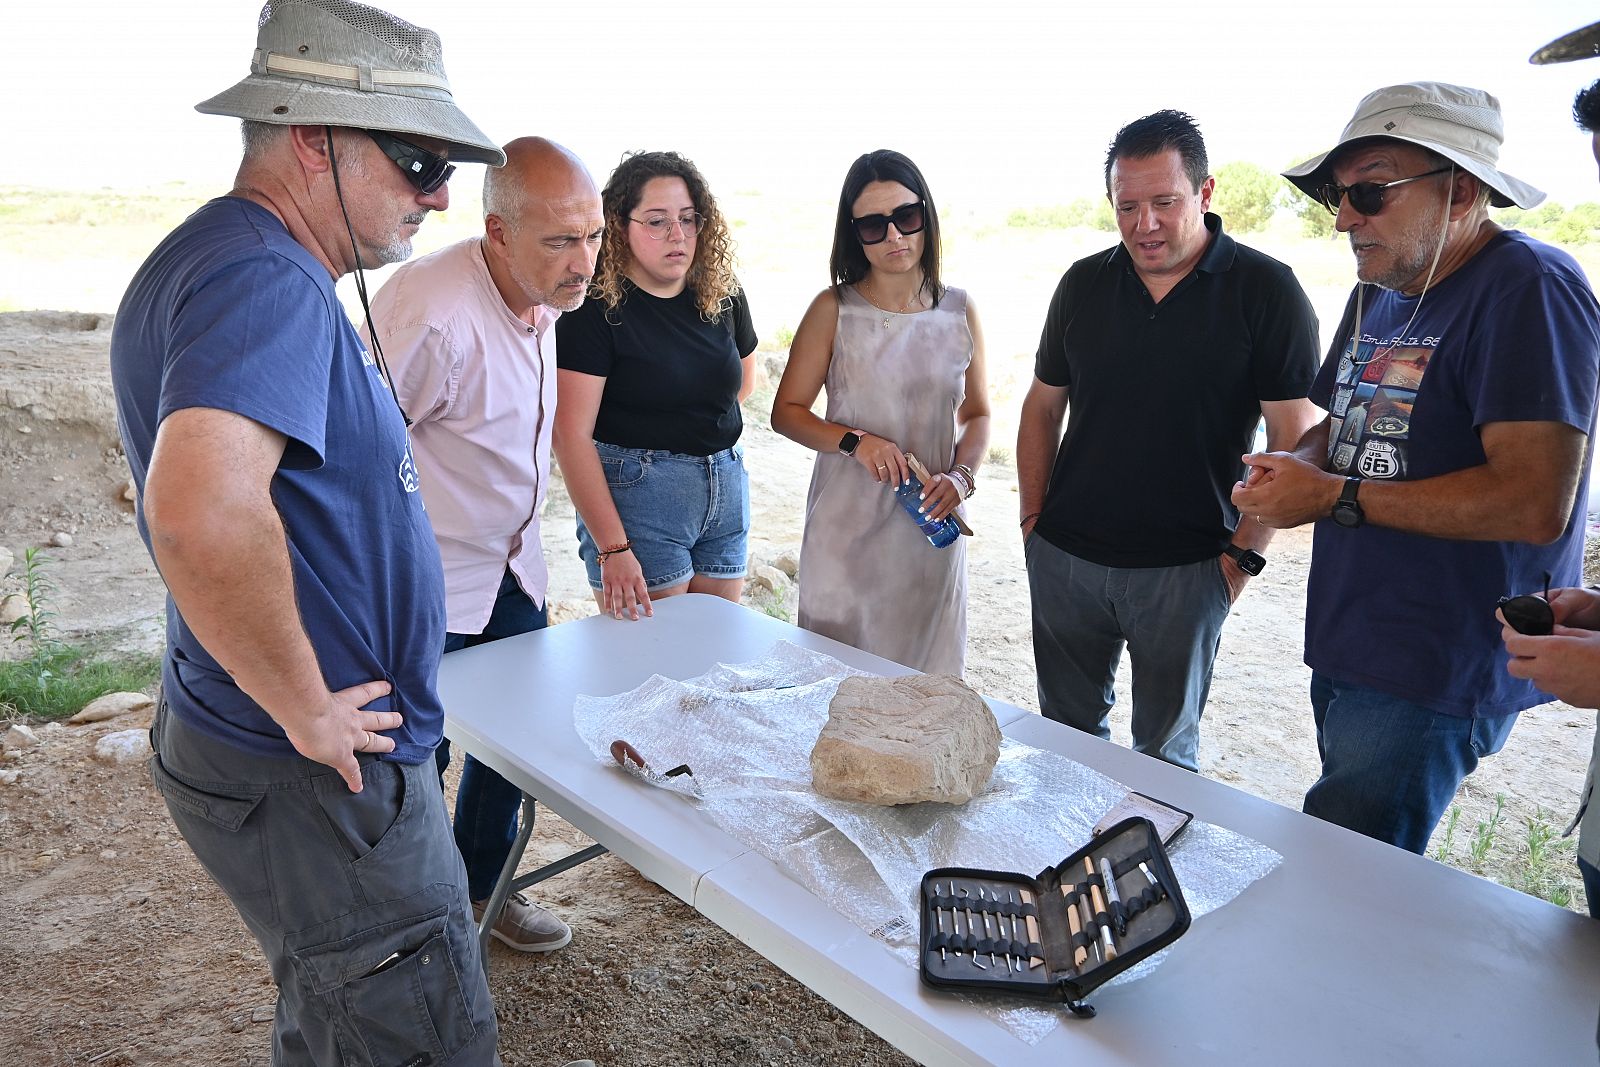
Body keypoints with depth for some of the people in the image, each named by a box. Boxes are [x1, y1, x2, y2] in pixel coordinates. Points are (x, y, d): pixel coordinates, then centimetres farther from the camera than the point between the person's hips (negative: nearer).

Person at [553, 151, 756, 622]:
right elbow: (572, 434, -17)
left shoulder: (722, 296, 5)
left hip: (726, 489, 6)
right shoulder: (595, 308, -11)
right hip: (633, 496, -5)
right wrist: (613, 549, -22)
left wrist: (690, 424, 9)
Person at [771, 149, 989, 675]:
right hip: (847, 527, -2)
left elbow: (977, 414, 11)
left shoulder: (960, 311, 3)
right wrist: (855, 441, -17)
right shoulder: (833, 310, -4)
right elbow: (786, 411, -1)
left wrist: (961, 476, -7)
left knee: (927, 676, 13)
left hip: (931, 527, 2)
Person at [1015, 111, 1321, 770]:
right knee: (1066, 730, 18)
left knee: (1166, 753, 13)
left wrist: (1244, 554, -11)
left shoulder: (1266, 291, -8)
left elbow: (1293, 439, -8)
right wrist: (1034, 519, 6)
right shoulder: (1084, 284, 4)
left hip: (1185, 571, -3)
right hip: (1064, 558, 4)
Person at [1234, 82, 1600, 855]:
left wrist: (1334, 497, -19)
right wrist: (1297, 466, -2)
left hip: (1435, 677, -8)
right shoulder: (1378, 293, 12)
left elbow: (1534, 502, -24)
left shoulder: (1528, 286, -15)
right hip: (1343, 651, 9)